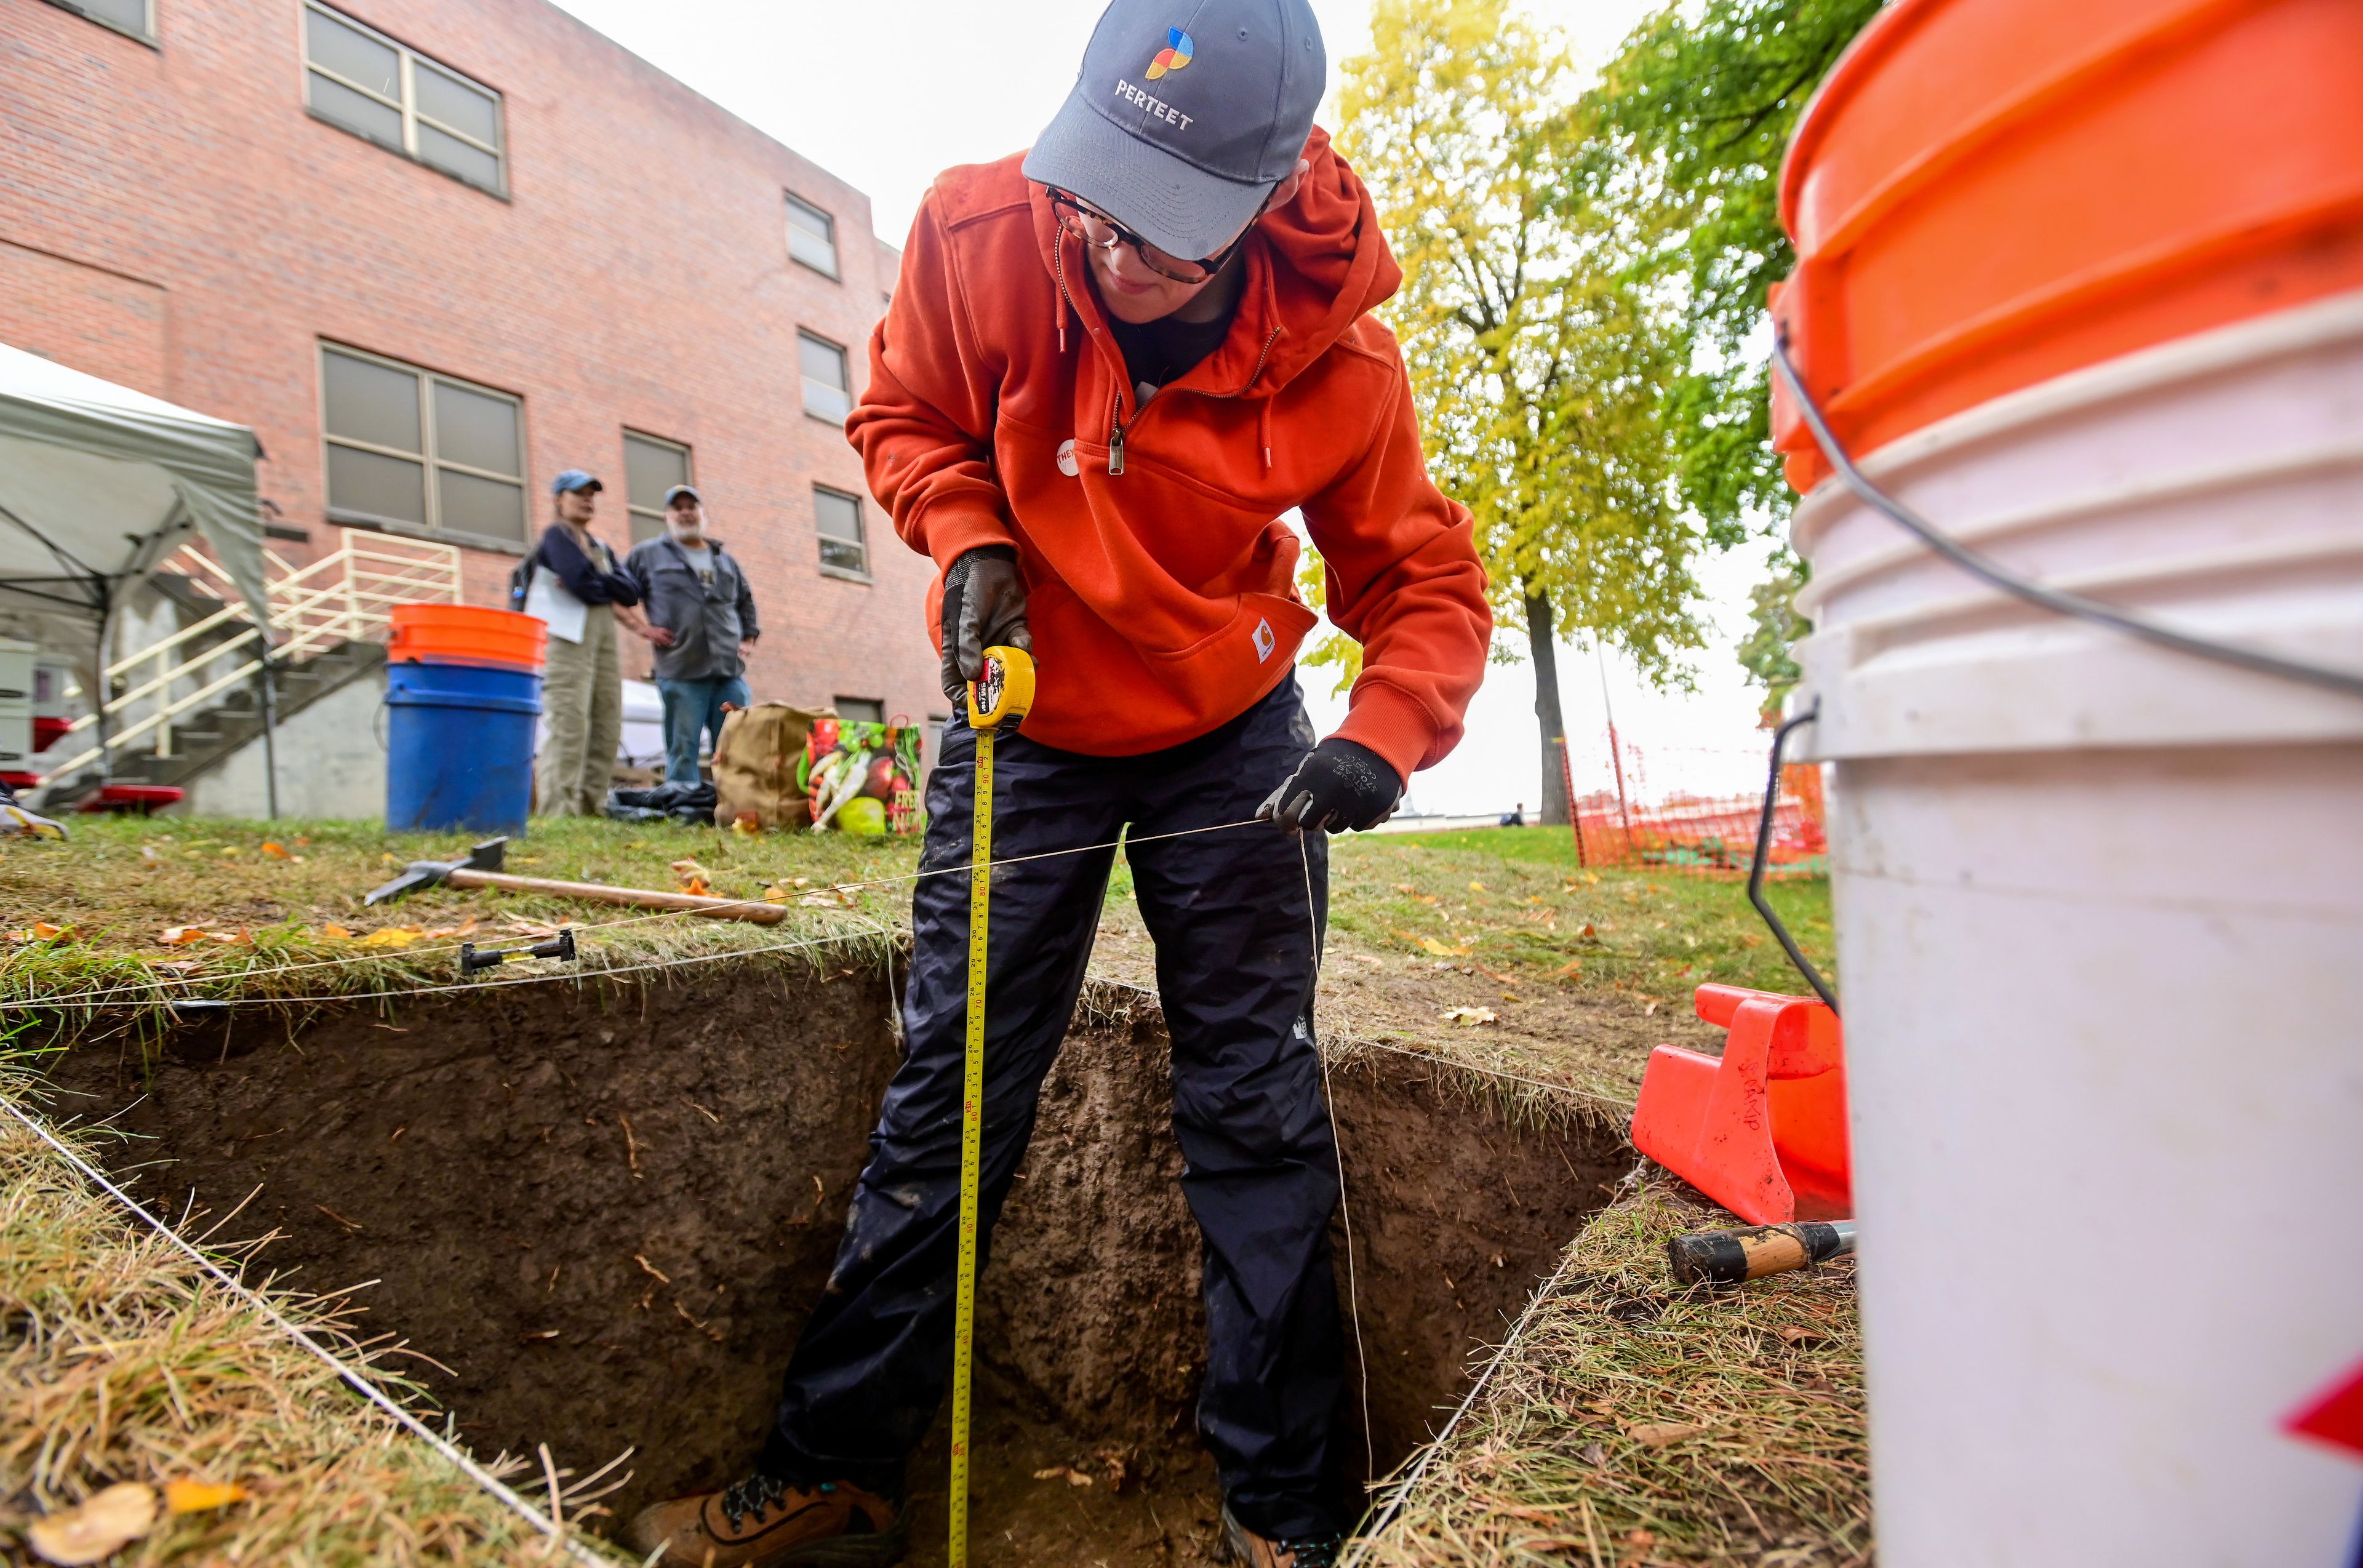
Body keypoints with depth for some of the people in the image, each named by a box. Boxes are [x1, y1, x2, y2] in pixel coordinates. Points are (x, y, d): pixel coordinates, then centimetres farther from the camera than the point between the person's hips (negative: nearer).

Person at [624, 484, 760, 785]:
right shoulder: (648, 554, 10)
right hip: (681, 673, -3)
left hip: (731, 672, 4)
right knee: (683, 752, -3)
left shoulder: (725, 559, 22)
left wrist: (749, 638, 19)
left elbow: (747, 601, 32)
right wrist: (644, 629, -1)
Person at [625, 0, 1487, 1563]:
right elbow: (904, 415, 2)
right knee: (943, 1097, 4)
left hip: (1230, 736, 0)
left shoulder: (1334, 353, -18)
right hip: (1025, 725, 1)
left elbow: (1428, 586, -9)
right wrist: (969, 538, -18)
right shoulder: (977, 233, -16)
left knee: (1257, 1112, 2)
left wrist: (1383, 735, -29)